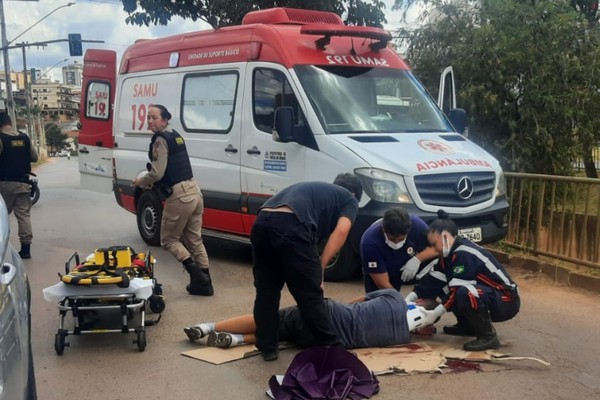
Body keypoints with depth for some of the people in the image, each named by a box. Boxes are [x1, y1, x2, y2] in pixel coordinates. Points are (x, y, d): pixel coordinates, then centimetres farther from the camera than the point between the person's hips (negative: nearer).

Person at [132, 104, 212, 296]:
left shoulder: (160, 140, -10)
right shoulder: (175, 136, 18)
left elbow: (157, 173, -17)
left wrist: (141, 181, 2)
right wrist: (150, 182, 24)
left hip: (179, 196, -9)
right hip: (194, 191, 9)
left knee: (168, 239, 7)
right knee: (194, 240, 14)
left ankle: (194, 270, -8)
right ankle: (204, 282, 15)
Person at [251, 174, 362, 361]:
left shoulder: (311, 188, 41)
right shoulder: (349, 199, 23)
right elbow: (341, 231, 3)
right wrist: (319, 267, 4)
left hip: (262, 223, 6)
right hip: (291, 225, -6)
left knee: (266, 293, 18)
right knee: (310, 295, 7)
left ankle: (267, 347, 24)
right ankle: (330, 347, 21)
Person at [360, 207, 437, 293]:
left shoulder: (416, 224, -30)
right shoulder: (370, 242, -37)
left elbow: (436, 247, -16)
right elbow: (383, 284, -32)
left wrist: (418, 259, -33)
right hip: (378, 275, -3)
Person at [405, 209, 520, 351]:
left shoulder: (464, 255, -23)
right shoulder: (451, 254, 6)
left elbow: (456, 290, -26)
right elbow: (434, 280, 1)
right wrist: (410, 299, -8)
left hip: (506, 300, -10)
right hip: (486, 294, 10)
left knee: (465, 294, -37)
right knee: (442, 286, 8)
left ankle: (488, 336, -17)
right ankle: (467, 325, 18)